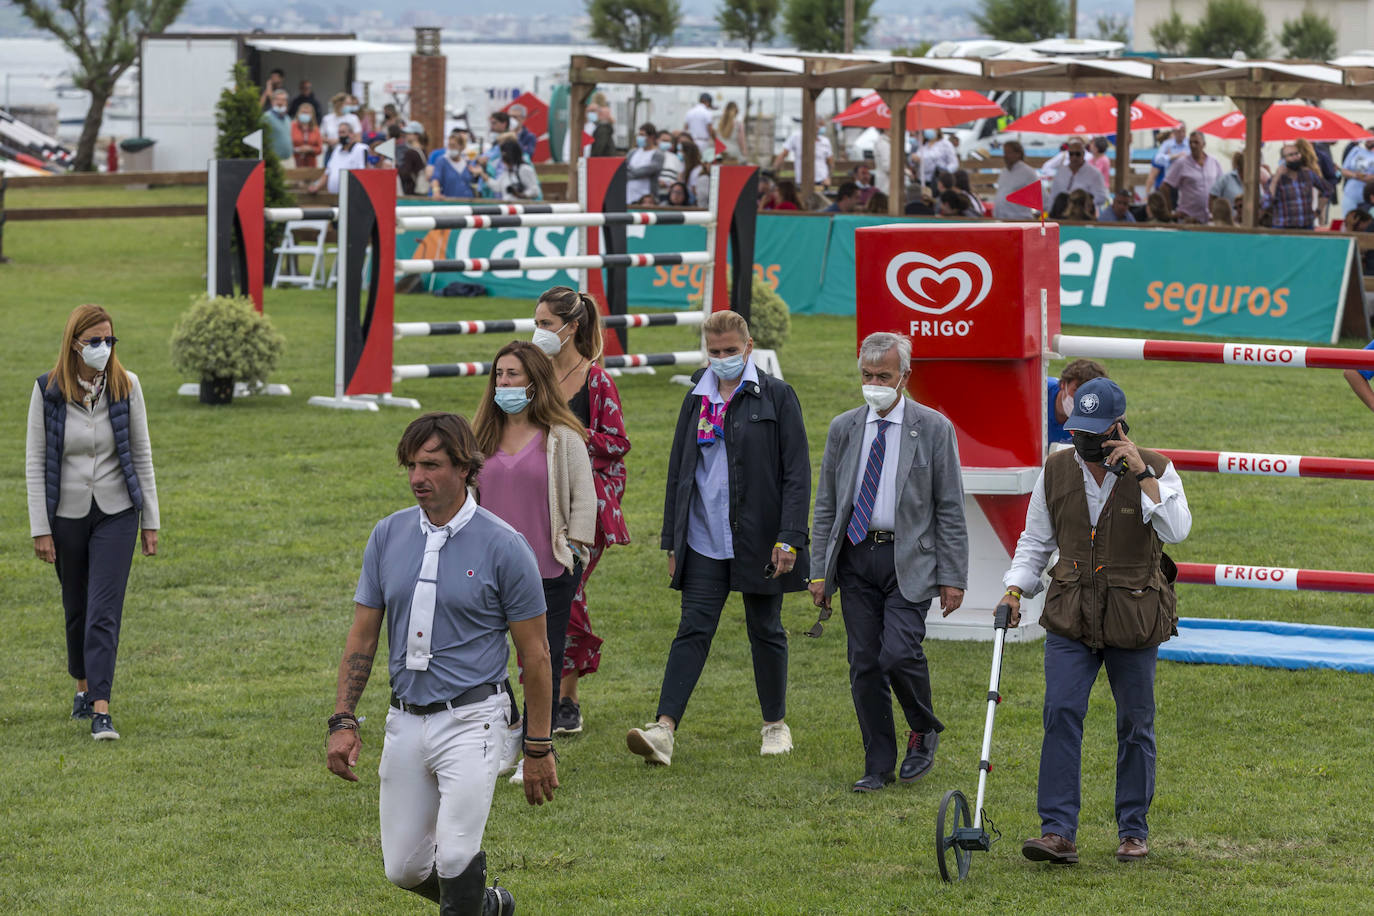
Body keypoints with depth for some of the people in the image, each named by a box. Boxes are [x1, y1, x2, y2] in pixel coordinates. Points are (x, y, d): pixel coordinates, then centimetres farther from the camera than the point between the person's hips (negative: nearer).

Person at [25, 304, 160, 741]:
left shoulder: (126, 386, -4)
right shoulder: (47, 391, -7)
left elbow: (141, 455, 2)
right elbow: (35, 463, -4)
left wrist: (150, 522, 2)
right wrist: (40, 529, -7)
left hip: (116, 512, -1)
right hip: (66, 514, 1)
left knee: (104, 611, -11)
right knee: (76, 607, 15)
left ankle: (101, 710, -15)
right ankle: (83, 685, 38)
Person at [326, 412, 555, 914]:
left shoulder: (503, 546, -9)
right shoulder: (388, 535, 4)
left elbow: (535, 655, -4)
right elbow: (363, 635, 9)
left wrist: (539, 748, -4)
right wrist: (343, 721, 0)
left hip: (471, 721, -5)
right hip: (406, 719, 5)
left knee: (455, 857, -17)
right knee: (403, 868, 9)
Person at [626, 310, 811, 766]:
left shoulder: (776, 396, -3)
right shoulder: (697, 400, 10)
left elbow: (796, 472, -6)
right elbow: (679, 471, 16)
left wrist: (789, 538, -14)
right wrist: (672, 540, 13)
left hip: (759, 540, -3)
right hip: (704, 542, 3)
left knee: (765, 630, 9)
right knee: (693, 629, -5)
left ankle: (775, 724, 24)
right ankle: (664, 729, -14)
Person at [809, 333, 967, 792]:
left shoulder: (933, 429, -1)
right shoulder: (843, 428, 9)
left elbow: (950, 508, -1)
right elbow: (825, 506, 12)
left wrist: (953, 577, -5)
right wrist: (820, 571, 6)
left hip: (909, 560, -4)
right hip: (856, 559, 4)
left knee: (898, 653, -18)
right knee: (864, 664, 2)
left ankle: (924, 731, 10)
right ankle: (879, 766, 12)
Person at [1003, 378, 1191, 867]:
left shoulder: (1155, 469, -6)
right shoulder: (1056, 470, 3)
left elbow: (1177, 529, -22)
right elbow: (1036, 540, 15)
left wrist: (1142, 474, -26)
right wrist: (1015, 589, 2)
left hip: (1133, 619, -2)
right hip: (1071, 617, 2)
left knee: (1135, 724, 6)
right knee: (1061, 713, -10)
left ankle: (1134, 830, 19)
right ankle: (1058, 831, -11)